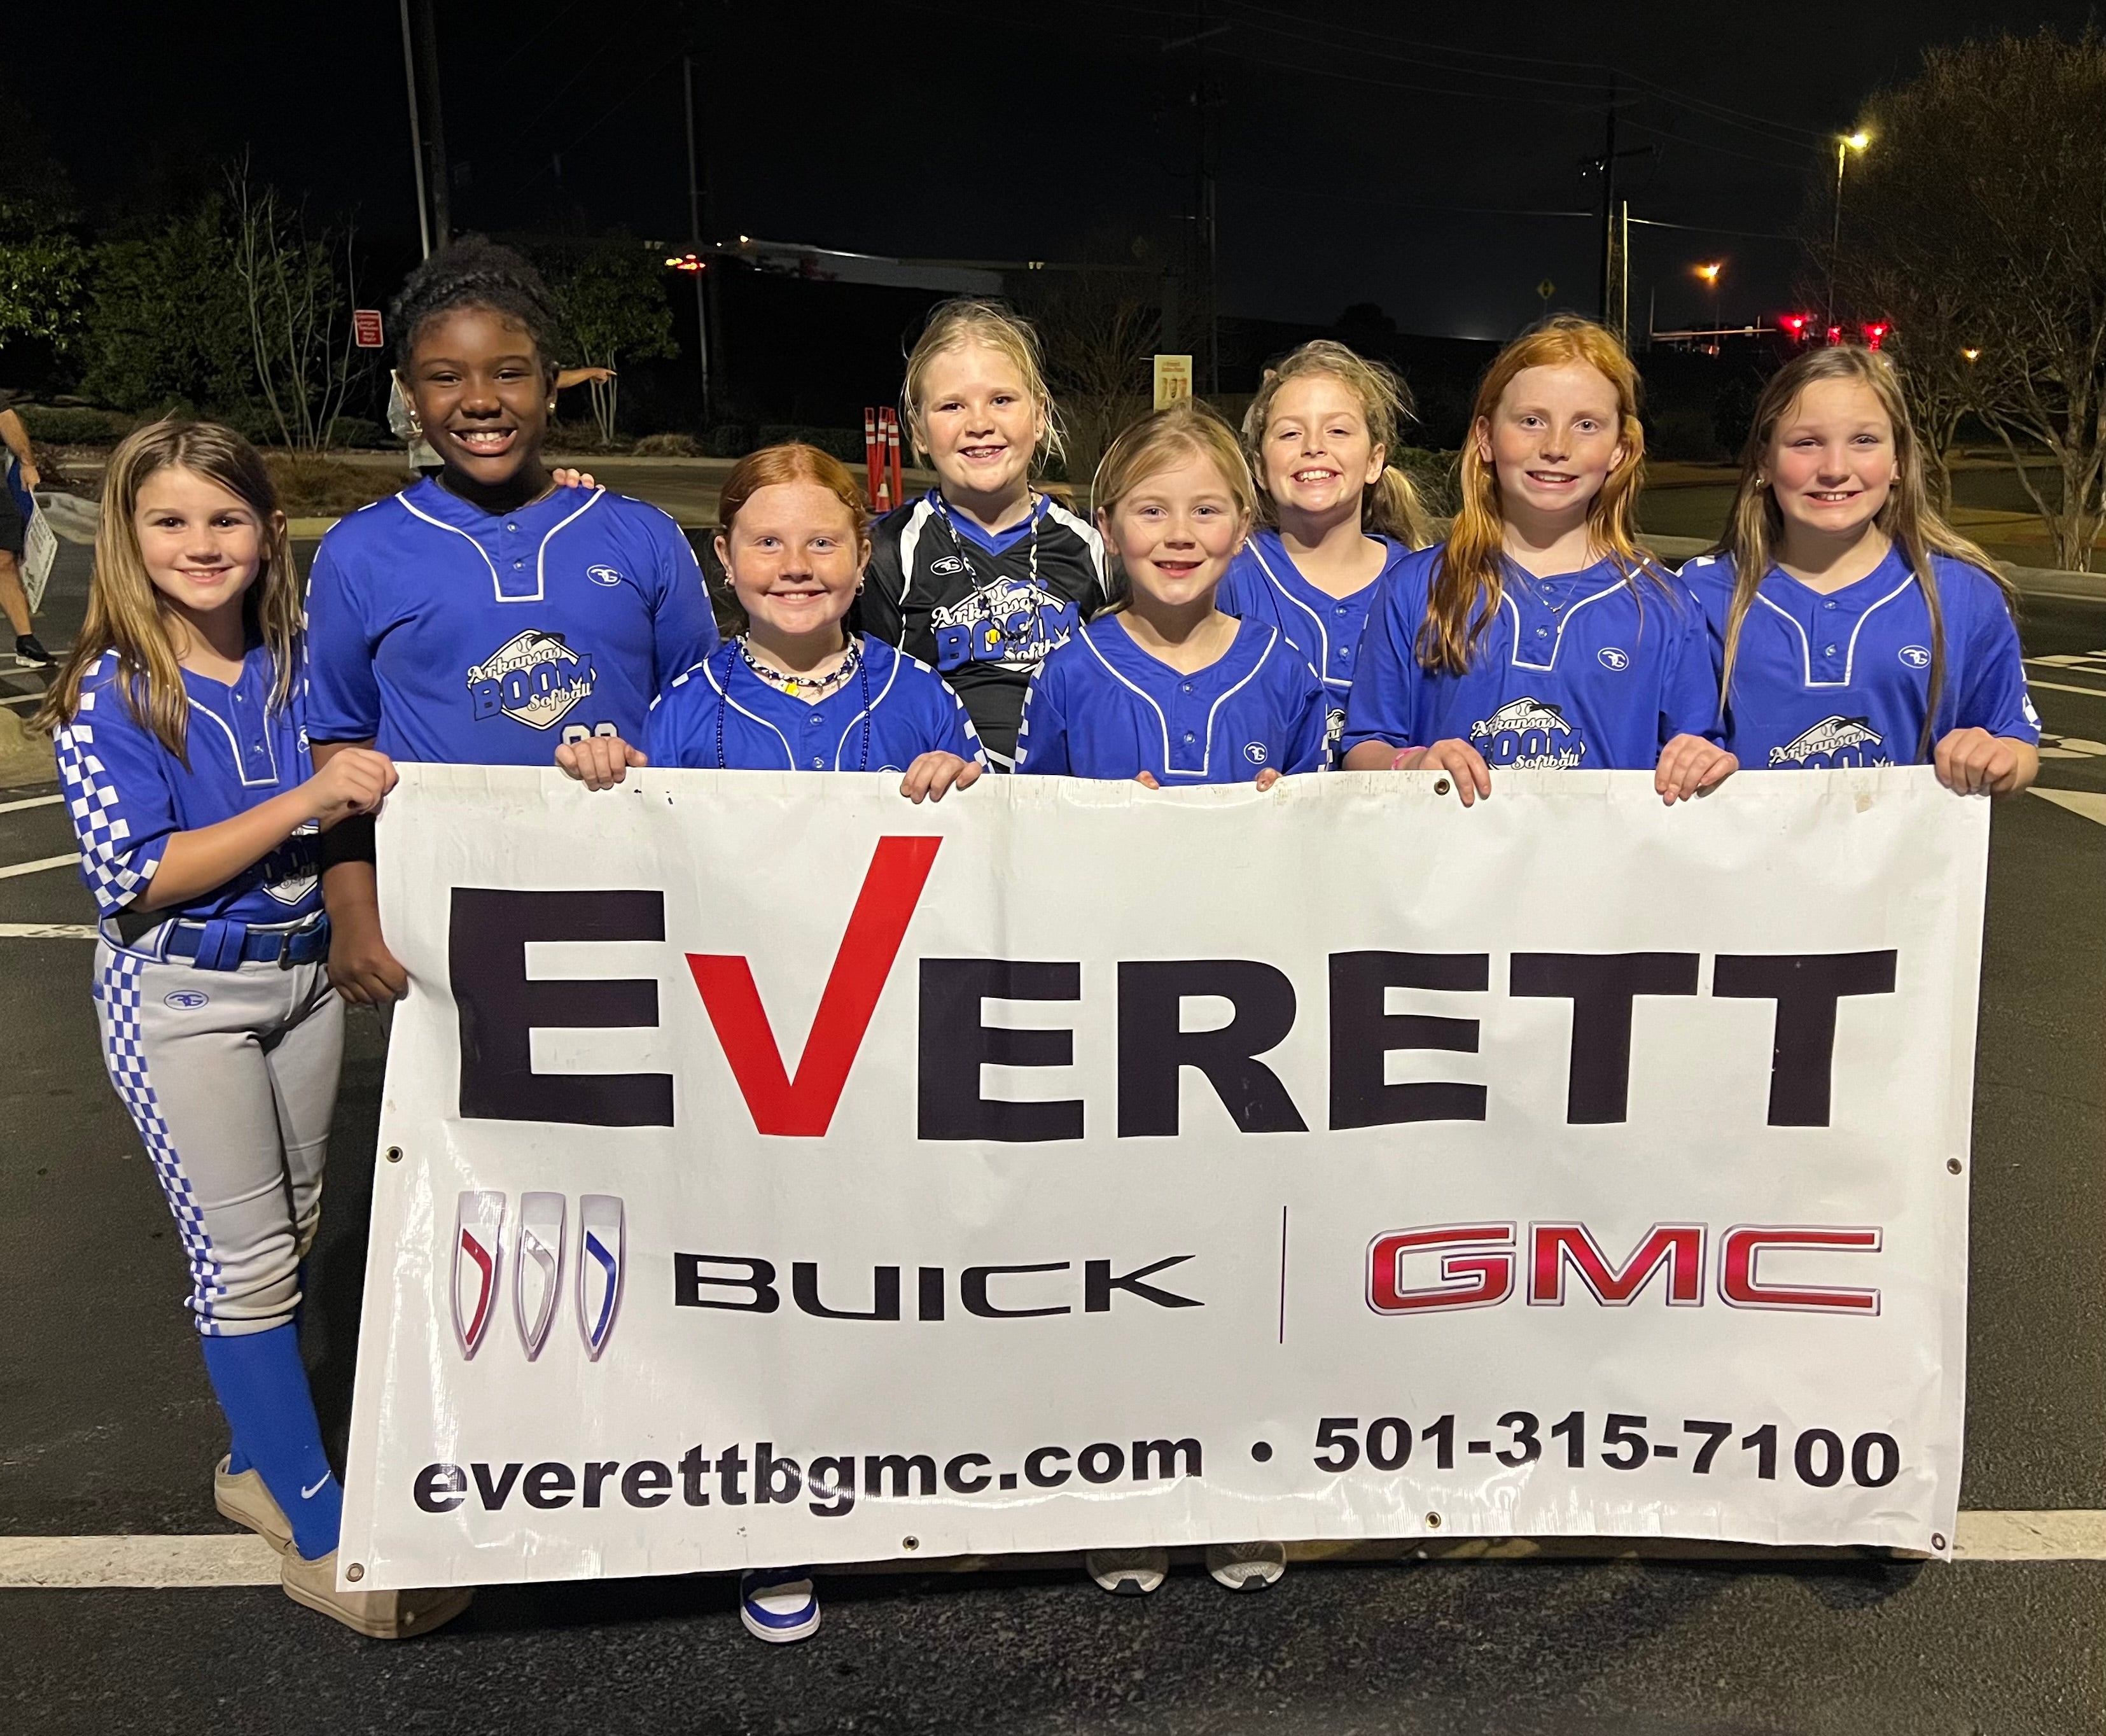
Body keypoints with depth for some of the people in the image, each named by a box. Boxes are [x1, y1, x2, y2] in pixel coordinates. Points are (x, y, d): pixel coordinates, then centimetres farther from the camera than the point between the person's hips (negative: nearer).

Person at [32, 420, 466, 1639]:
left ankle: (260, 1462, 35)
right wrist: (305, 800, -27)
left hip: (305, 975, 5)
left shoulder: (298, 660, -1)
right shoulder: (110, 692, -13)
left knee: (293, 1231, 15)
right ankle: (323, 1537, 9)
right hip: (180, 997, -5)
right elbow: (135, 876, -19)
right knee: (246, 1256, -2)